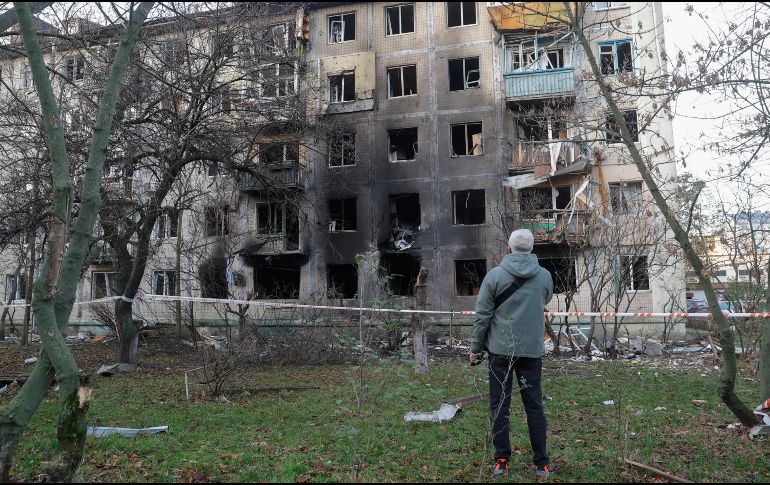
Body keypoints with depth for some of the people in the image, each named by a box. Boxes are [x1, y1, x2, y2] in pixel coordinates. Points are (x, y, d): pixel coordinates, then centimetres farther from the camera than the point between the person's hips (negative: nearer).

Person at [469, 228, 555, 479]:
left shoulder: (495, 275, -8)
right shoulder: (545, 276, 0)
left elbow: (482, 315, -6)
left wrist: (475, 347, 3)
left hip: (500, 349, -2)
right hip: (532, 349, 2)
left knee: (499, 405, 7)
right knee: (534, 405, 10)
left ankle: (501, 461, 12)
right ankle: (542, 463, 14)